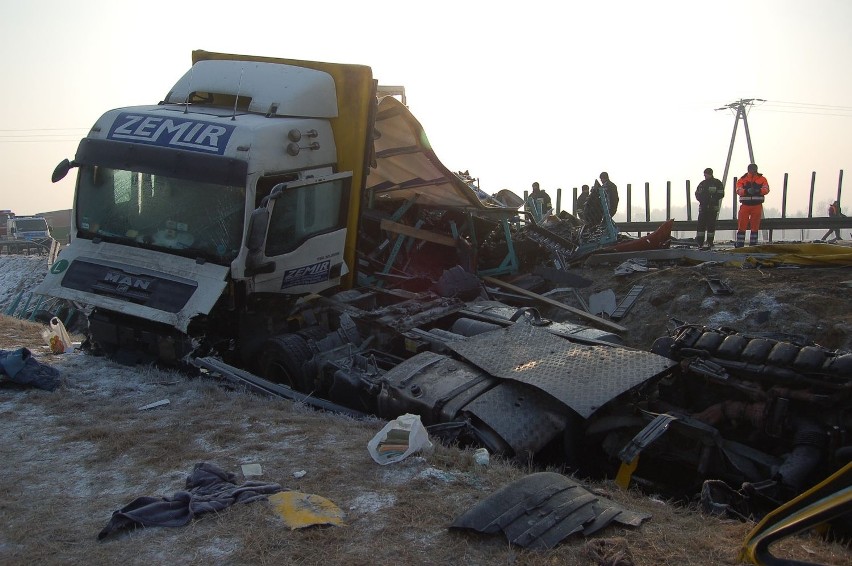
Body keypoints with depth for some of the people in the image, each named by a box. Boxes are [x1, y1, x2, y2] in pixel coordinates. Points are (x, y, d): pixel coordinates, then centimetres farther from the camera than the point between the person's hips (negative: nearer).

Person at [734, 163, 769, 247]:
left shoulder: (762, 179, 7)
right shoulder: (742, 179, 4)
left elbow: (766, 189, -7)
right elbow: (739, 190, -11)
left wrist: (758, 191, -28)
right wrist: (747, 191, -31)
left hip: (757, 206, 1)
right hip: (745, 205, -1)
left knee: (755, 226, 5)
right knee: (742, 225, -4)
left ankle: (753, 244, 12)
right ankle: (739, 244, 0)